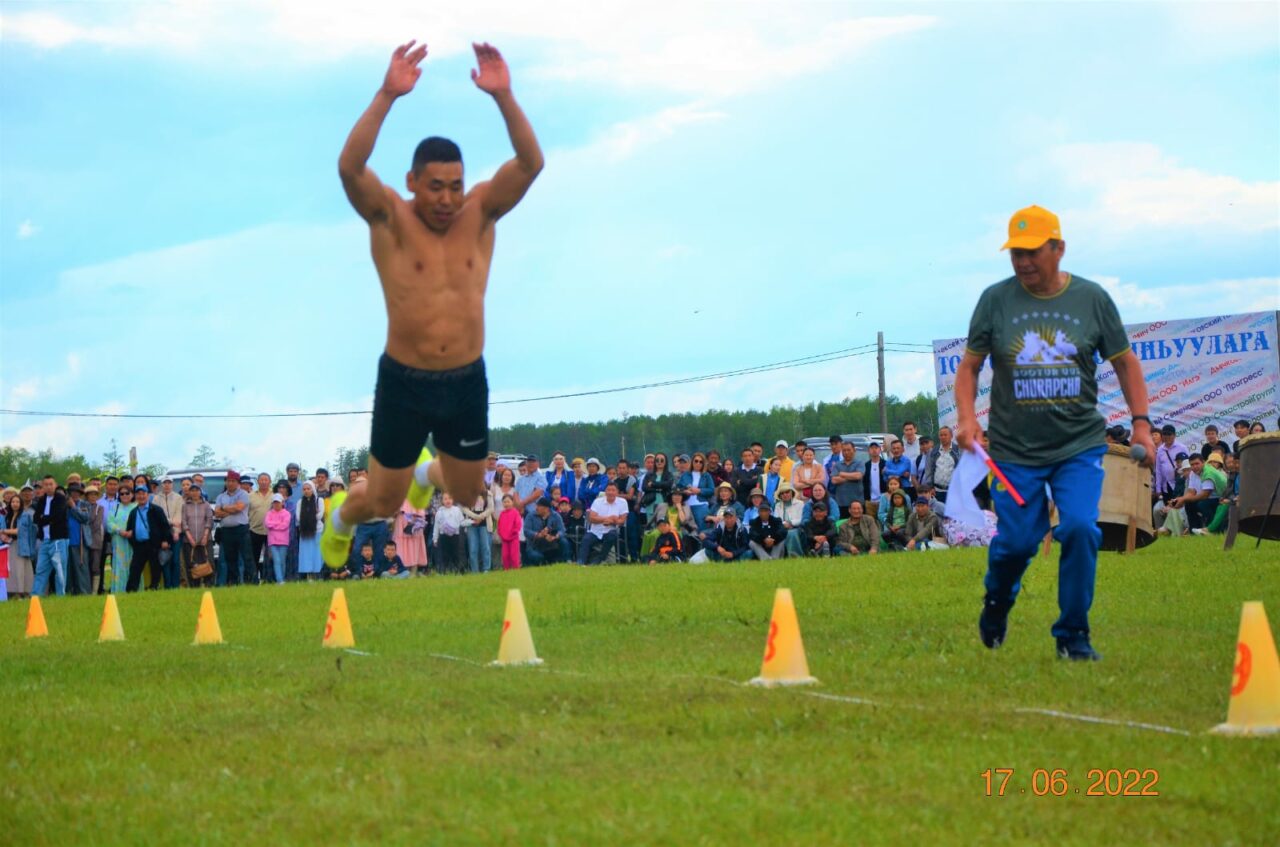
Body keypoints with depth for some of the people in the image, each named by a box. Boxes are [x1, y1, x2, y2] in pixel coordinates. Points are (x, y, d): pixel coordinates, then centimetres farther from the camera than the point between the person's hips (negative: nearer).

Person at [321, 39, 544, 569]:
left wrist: (503, 97, -32)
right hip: (404, 382, -3)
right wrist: (387, 96, -39)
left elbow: (531, 164, -18)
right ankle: (341, 516, 45)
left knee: (467, 495, 19)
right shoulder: (390, 218, -10)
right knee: (383, 503, 9)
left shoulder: (480, 213, -4)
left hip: (468, 382, 3)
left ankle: (427, 472, 55)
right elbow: (350, 167, -29)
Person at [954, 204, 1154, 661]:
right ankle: (997, 601, 35)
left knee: (1080, 529, -16)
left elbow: (1125, 362, 10)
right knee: (1017, 541, 1)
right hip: (1014, 449, 0)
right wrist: (966, 417, -10)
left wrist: (1141, 423, 2)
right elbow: (969, 365, 7)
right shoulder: (995, 300, 0)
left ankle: (1073, 635, -2)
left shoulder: (1092, 298, 1)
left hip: (1080, 446, 0)